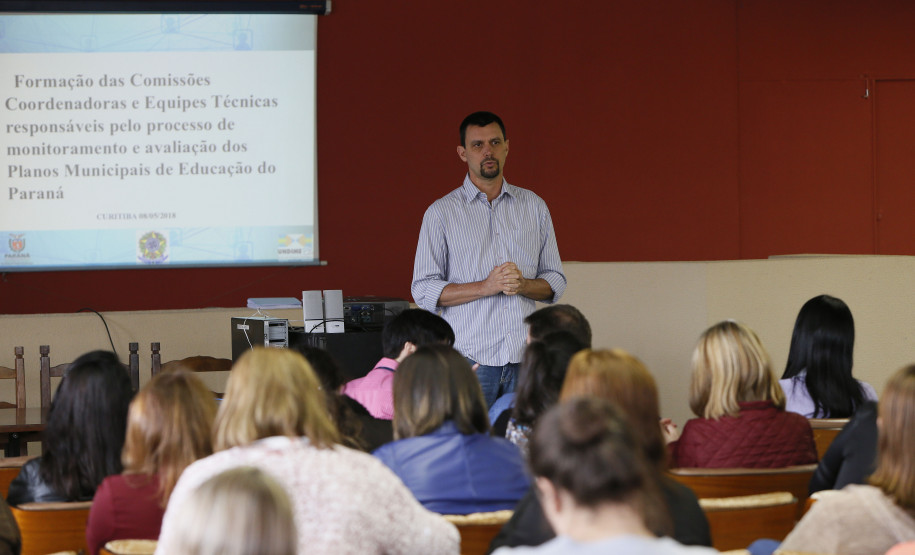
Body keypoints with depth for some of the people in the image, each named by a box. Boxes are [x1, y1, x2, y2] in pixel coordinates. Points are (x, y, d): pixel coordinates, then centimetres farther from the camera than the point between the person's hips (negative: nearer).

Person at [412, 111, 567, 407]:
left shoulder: (534, 206, 14)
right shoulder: (441, 212, 4)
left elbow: (556, 282, 15)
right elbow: (424, 290, -1)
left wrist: (523, 284, -7)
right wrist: (486, 286, -13)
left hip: (525, 357, 2)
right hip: (470, 358, -2)